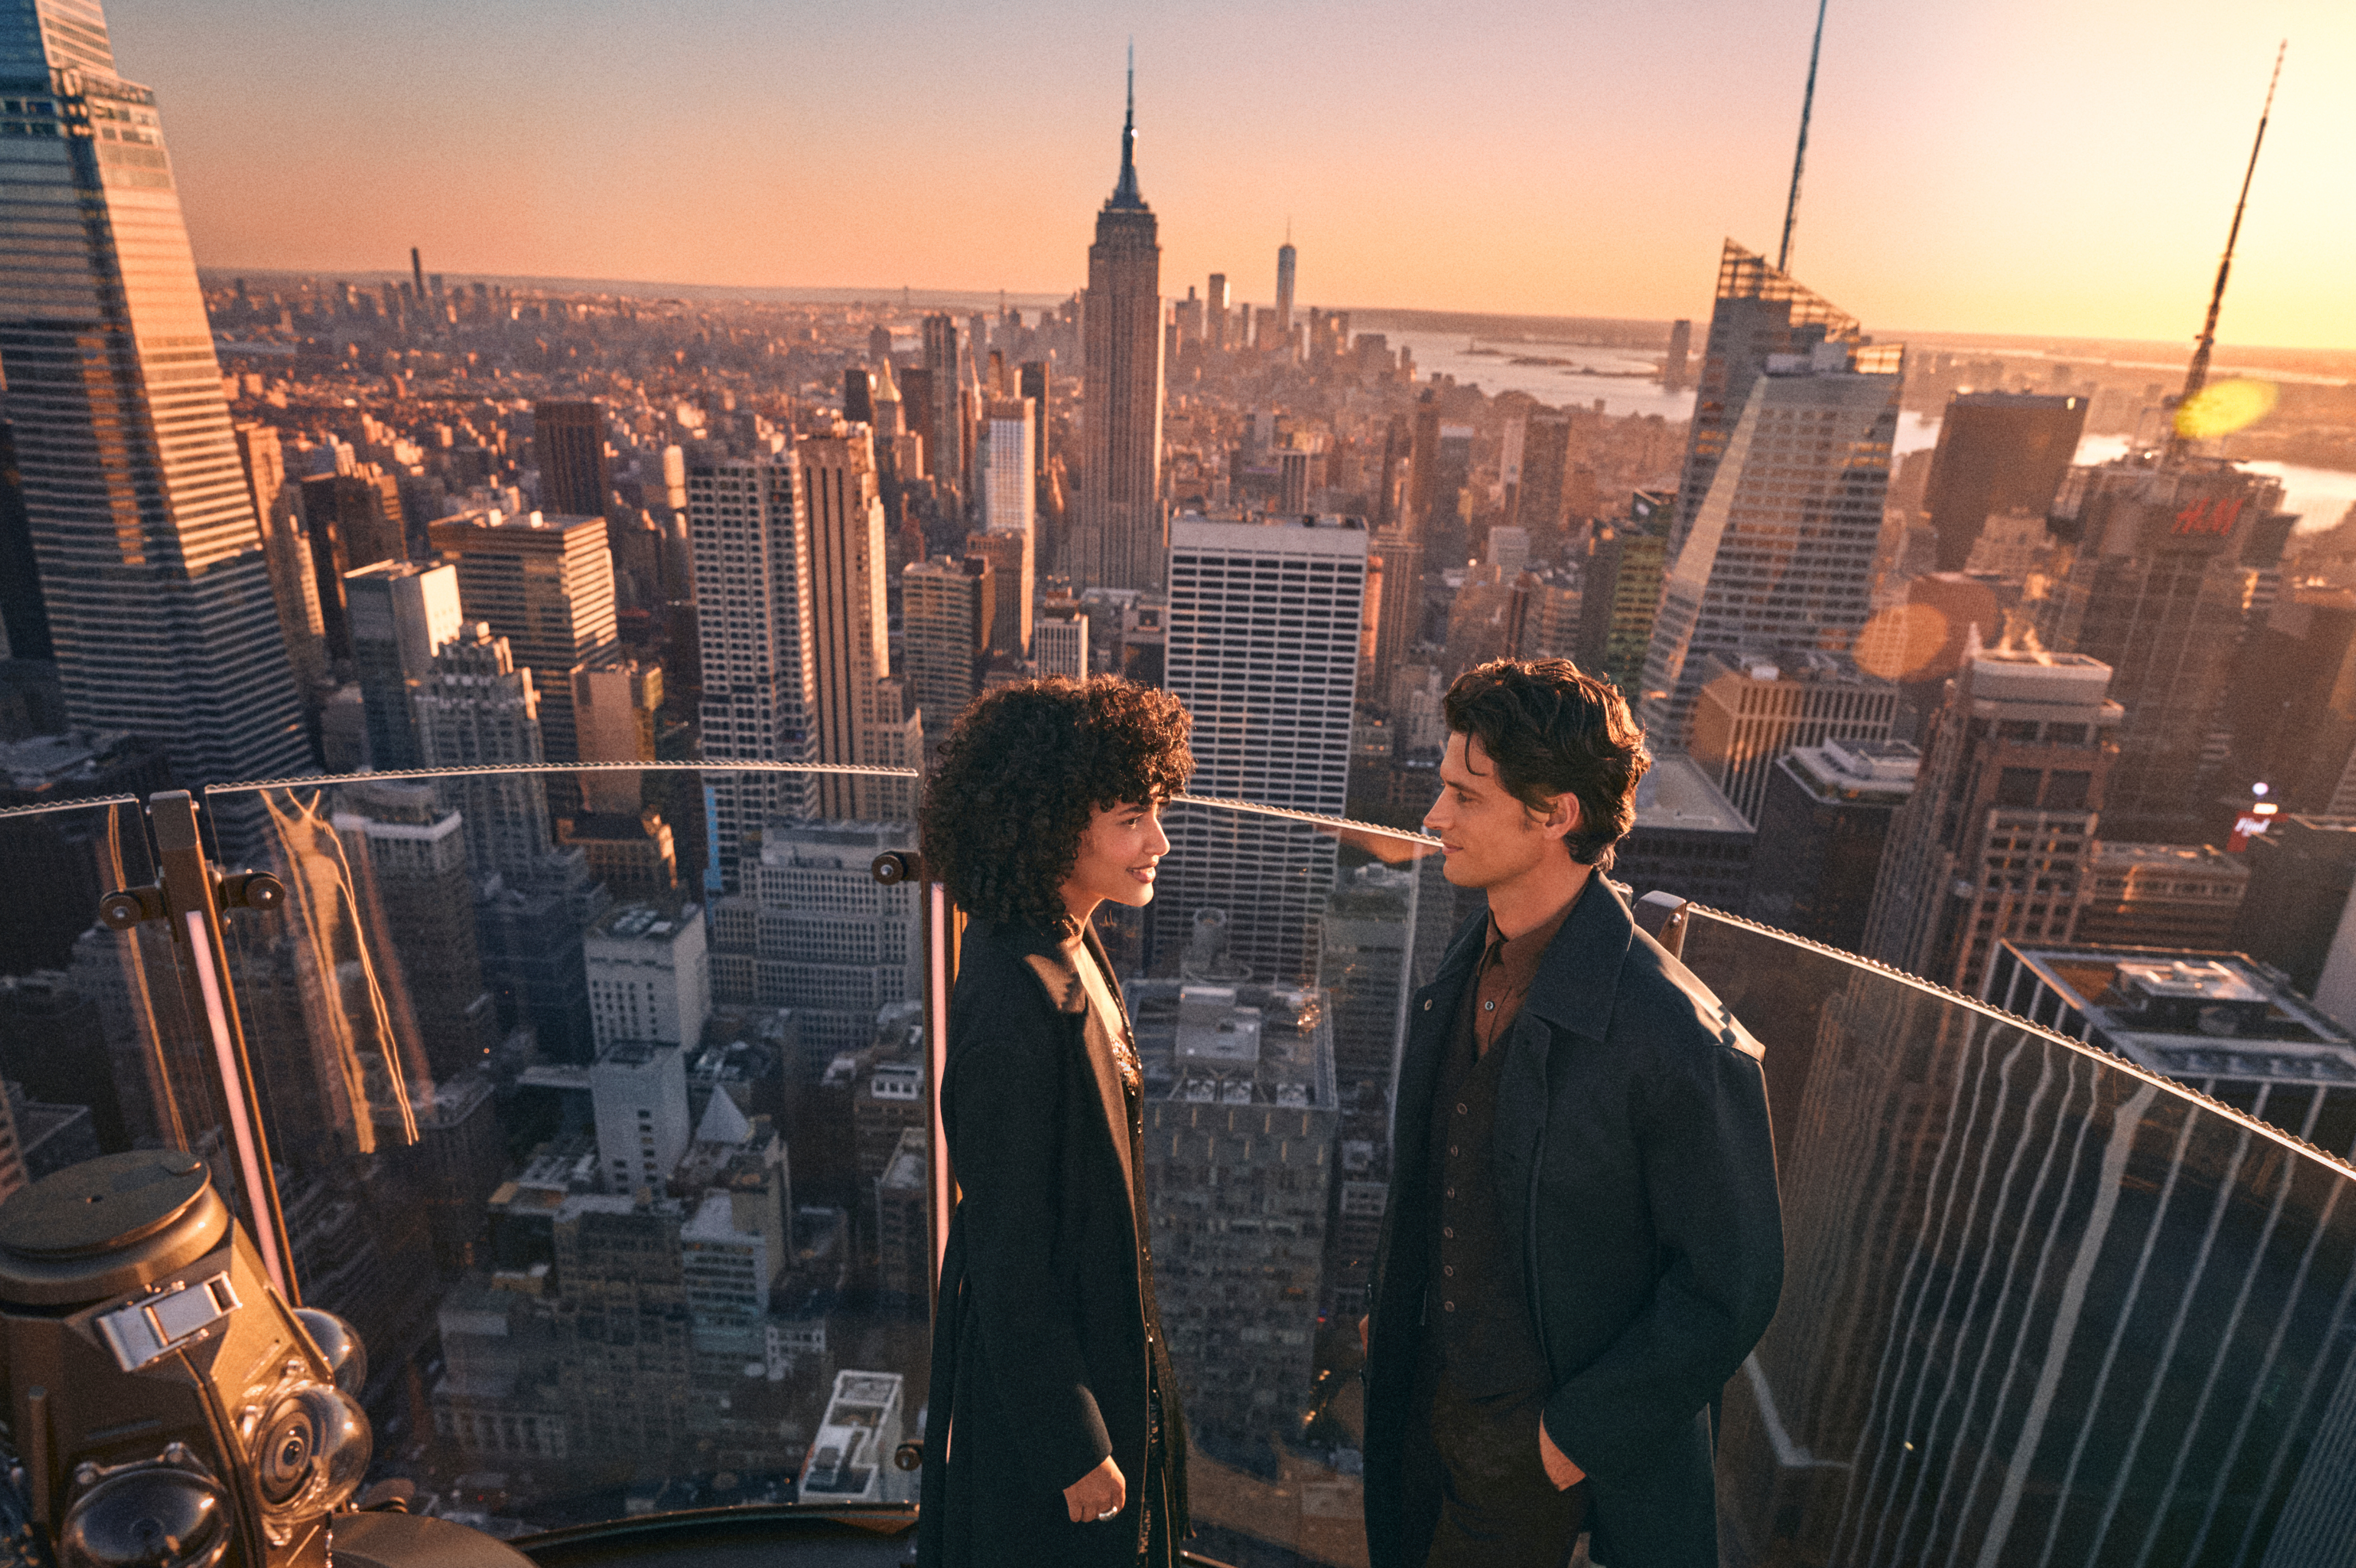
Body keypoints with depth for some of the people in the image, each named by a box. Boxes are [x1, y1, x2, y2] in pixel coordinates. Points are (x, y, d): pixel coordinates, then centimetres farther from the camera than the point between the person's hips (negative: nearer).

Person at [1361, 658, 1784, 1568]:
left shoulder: (1683, 1042, -28)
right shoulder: (1462, 972, -6)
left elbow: (1729, 1293, -19)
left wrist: (1577, 1433, -14)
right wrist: (1390, 1307, 13)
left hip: (1540, 1449, -6)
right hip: (1434, 1390, 6)